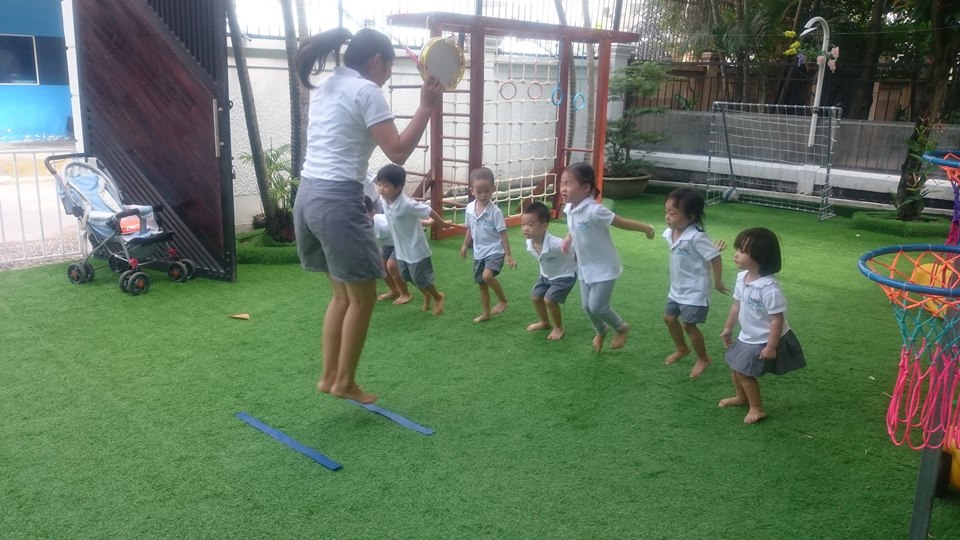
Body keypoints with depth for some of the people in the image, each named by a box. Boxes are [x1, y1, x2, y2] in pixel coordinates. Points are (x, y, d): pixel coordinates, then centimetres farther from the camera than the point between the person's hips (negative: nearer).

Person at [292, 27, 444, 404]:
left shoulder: (325, 87, 19)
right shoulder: (366, 91, -8)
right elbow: (398, 152, -14)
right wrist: (427, 106, -10)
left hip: (308, 194, 9)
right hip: (338, 200, -9)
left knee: (342, 292, 20)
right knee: (363, 298, 6)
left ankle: (329, 377, 27)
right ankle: (344, 383, 18)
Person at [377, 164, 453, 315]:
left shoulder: (407, 204, -32)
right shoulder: (384, 200, -10)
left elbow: (428, 211, -19)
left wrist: (443, 223, -5)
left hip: (416, 249, -7)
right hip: (401, 248, 8)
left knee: (420, 279, 4)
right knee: (407, 276, 20)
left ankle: (438, 297, 31)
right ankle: (426, 296, 45)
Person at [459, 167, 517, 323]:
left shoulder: (495, 211, -17)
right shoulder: (469, 208, -2)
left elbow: (503, 234, -14)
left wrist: (508, 255, -15)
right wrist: (465, 245, 21)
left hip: (495, 251, -6)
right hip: (479, 252, 6)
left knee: (488, 276, -29)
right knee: (481, 284, 14)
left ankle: (503, 300, -6)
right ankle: (486, 313, 31)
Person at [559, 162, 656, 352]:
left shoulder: (594, 211, -30)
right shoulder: (569, 209, -5)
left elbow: (621, 222, -20)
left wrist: (646, 229, -10)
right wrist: (567, 240, -4)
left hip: (604, 268, -7)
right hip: (585, 267, 7)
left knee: (597, 307, -6)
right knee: (586, 306, 15)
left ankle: (621, 328, 24)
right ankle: (600, 331, 43)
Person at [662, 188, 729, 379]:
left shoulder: (696, 237, -28)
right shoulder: (669, 233, -4)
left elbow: (715, 259, -22)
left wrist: (717, 282, -12)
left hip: (694, 292, -8)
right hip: (677, 289, 8)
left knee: (688, 325, -1)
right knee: (669, 318, 18)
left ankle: (703, 358, 22)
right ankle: (682, 349, 42)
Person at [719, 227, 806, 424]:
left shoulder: (769, 288, -33)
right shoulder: (742, 278, -6)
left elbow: (777, 319, -27)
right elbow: (737, 305, 8)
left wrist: (771, 347, -24)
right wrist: (728, 328, 16)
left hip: (764, 341, -8)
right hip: (747, 337, 8)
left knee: (744, 371, 0)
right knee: (735, 366, 20)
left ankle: (757, 408, 21)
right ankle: (742, 397, 45)